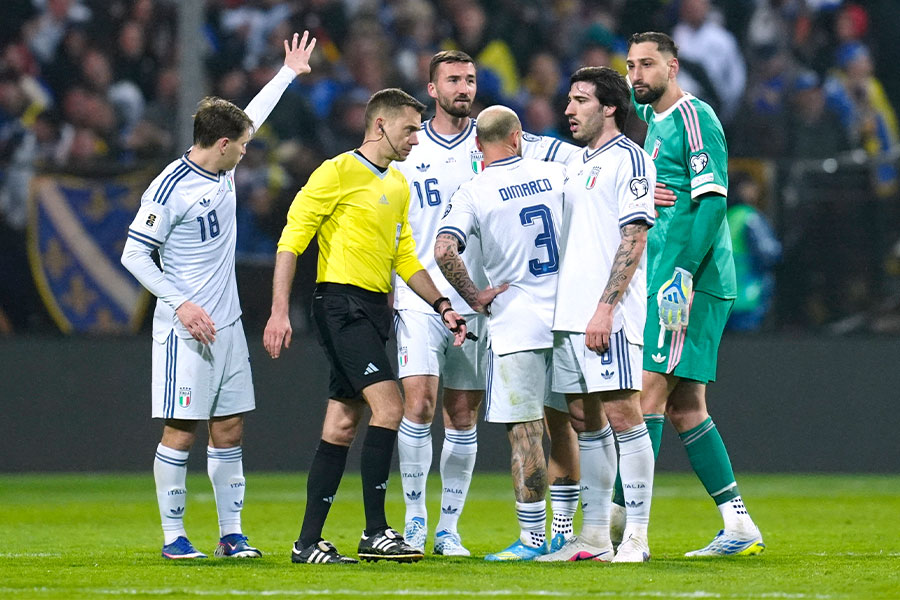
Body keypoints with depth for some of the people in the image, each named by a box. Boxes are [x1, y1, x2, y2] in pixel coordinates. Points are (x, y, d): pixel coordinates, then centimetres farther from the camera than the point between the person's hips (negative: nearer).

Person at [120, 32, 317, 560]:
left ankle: (232, 534, 10)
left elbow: (252, 118, 29)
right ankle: (173, 535, 1)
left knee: (230, 430, 7)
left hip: (227, 324, 8)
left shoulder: (223, 171, 9)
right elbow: (134, 254, -11)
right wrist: (182, 305, -17)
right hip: (186, 330, -8)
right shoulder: (171, 187, -14)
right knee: (182, 432, -6)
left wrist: (290, 72, 37)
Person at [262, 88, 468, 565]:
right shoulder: (339, 172, -7)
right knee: (388, 405, -18)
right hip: (341, 304, -9)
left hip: (374, 310, 9)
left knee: (342, 425, 7)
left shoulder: (399, 186, 19)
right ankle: (375, 532, -15)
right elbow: (292, 239, -9)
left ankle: (308, 543, 10)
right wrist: (279, 311, -16)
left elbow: (404, 257, 25)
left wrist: (441, 306, 13)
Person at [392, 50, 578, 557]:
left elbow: (573, 157, -1)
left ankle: (449, 527, 14)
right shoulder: (408, 149, 7)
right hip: (420, 300, -1)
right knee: (419, 405, -12)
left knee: (463, 417, 4)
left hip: (478, 301, 1)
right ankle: (415, 519, 1)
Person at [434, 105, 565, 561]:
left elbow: (445, 250, -20)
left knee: (524, 431, -2)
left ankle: (532, 537, -2)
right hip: (566, 316, 4)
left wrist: (474, 298, -8)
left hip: (515, 323, -4)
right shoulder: (554, 175, 5)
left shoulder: (473, 193, -7)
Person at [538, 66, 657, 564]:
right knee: (588, 423, 9)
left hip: (610, 316, -8)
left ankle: (636, 536, -8)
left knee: (622, 414, -9)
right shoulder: (575, 164, 20)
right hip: (569, 314, 8)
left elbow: (633, 240, -13)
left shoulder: (629, 159, -6)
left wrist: (605, 309, -19)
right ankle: (593, 535, 12)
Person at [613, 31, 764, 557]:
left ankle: (620, 522, -14)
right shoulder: (652, 122, 19)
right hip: (665, 282, 9)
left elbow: (712, 200, -16)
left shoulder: (693, 118, -8)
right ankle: (740, 527, 9)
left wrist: (683, 272, -22)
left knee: (650, 391, -12)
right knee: (685, 407, 7)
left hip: (690, 282, -9)